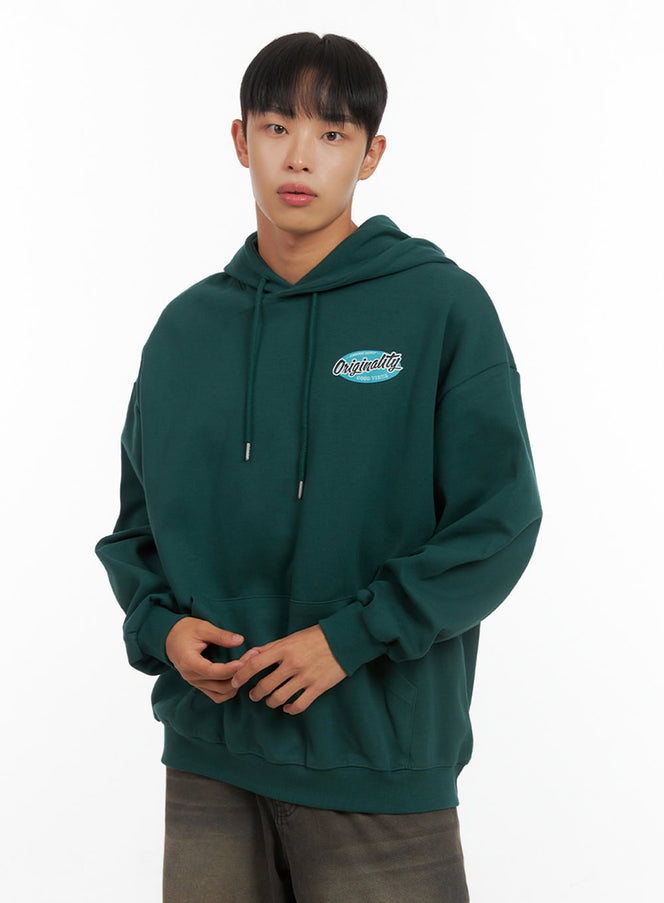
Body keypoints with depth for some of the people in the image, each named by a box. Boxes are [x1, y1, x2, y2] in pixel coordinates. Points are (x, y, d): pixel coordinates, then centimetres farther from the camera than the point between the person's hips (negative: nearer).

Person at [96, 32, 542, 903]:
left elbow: (500, 523, -8)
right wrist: (161, 626, -5)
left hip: (381, 765, -3)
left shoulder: (444, 307, -4)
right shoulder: (185, 327, 8)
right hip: (208, 756, 4)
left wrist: (350, 636, -15)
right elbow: (136, 526, 14)